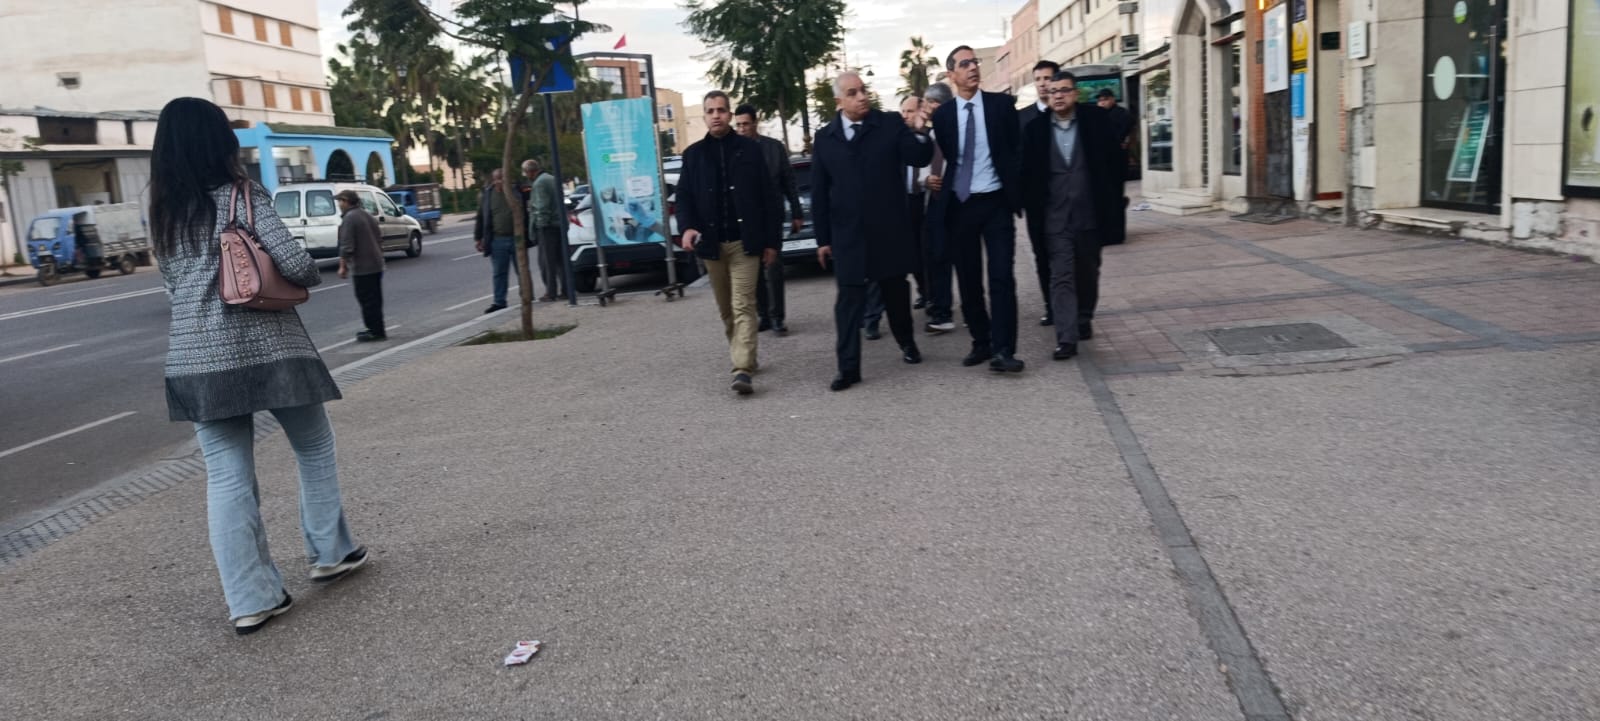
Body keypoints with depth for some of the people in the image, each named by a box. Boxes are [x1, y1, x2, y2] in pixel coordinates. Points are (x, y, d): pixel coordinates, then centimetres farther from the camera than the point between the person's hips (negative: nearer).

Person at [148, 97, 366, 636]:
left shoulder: (164, 213, 9)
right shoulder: (245, 197, -7)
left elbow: (172, 283, 16)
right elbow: (296, 264, -15)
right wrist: (311, 278, 6)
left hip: (197, 357, 4)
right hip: (266, 346, -4)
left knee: (227, 477, 5)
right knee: (314, 449, 17)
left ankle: (250, 600, 5)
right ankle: (330, 552, 26)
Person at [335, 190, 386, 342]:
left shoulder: (349, 218, -15)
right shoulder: (367, 215, 13)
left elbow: (347, 246, -19)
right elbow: (379, 238, 19)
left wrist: (343, 266, -12)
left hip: (361, 267, -9)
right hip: (376, 265, 9)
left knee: (368, 301, -2)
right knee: (375, 300, 15)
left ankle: (375, 331, 1)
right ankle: (377, 330, 22)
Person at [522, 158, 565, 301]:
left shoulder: (539, 183, -13)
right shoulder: (552, 179, 16)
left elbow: (542, 207, -18)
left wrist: (540, 223, -13)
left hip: (547, 226, -9)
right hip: (560, 224, 9)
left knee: (547, 261, -3)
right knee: (561, 259, 12)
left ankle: (551, 292, -2)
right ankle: (566, 288, 12)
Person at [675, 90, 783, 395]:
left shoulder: (750, 149, 1)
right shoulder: (693, 154, 8)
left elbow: (768, 196, 1)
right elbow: (684, 196, 7)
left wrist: (771, 240, -3)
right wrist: (687, 226, -14)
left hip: (744, 242, -3)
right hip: (712, 244, 4)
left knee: (743, 306, -10)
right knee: (726, 309, 13)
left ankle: (743, 369, -15)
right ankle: (744, 359, 29)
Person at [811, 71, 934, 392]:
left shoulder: (891, 124, -1)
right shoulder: (825, 138, 4)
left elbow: (920, 159, -8)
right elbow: (819, 193, 6)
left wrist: (918, 133, -28)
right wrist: (823, 238, 4)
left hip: (889, 230, 0)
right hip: (847, 234, 1)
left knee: (896, 291, 14)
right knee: (849, 299, -1)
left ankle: (907, 342, 37)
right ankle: (848, 368, 1)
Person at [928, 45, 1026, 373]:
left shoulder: (1002, 104, 2)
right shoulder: (942, 114, 5)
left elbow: (1017, 150, 3)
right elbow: (942, 158, 12)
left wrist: (1016, 192, -4)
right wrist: (935, 179, -6)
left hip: (996, 202, -2)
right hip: (959, 205, 2)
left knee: (1001, 278, -8)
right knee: (968, 280, 8)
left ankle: (1002, 350, -9)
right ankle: (981, 343, 21)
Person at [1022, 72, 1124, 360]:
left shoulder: (1096, 120, -1)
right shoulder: (1035, 128, 0)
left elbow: (1113, 162, 1)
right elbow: (1028, 171, 4)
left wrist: (1113, 204, -2)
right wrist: (1033, 210, -1)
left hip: (1090, 212, 1)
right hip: (1056, 216, -1)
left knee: (1087, 273, 16)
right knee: (1061, 277, -7)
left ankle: (1083, 321, 37)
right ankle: (1067, 338, -10)